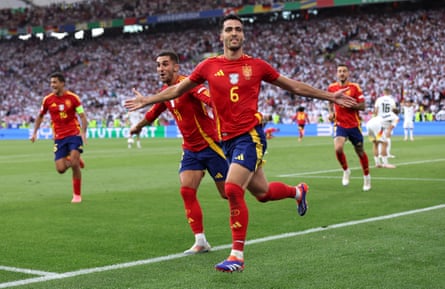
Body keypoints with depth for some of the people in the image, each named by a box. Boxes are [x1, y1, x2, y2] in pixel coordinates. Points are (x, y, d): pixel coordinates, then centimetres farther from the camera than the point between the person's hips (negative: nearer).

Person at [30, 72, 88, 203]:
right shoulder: (48, 100, 1)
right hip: (59, 137, 3)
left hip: (74, 134, -2)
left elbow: (82, 116, -3)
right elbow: (40, 116, 16)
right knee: (60, 169, -8)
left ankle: (77, 195, 1)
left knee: (74, 164, -16)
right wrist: (34, 132, 9)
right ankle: (72, 160, 28)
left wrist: (83, 133, -16)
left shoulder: (73, 97, -6)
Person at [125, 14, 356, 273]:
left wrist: (331, 96, 12)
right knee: (262, 192, 13)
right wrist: (146, 101, 16)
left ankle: (237, 256, -8)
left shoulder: (257, 66, 1)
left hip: (250, 136, -4)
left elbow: (294, 86, 12)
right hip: (227, 139, 4)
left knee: (233, 190, -18)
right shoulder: (209, 66, 6)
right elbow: (178, 89, 17)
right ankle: (298, 191, 47)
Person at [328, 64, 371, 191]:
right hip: (340, 124, 1)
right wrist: (331, 112, 4)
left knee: (360, 152, 8)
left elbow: (362, 106, -8)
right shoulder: (331, 87, 2)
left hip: (354, 125, -1)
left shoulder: (354, 87, -7)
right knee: (338, 149, -22)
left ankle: (367, 177, 30)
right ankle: (346, 170, 6)